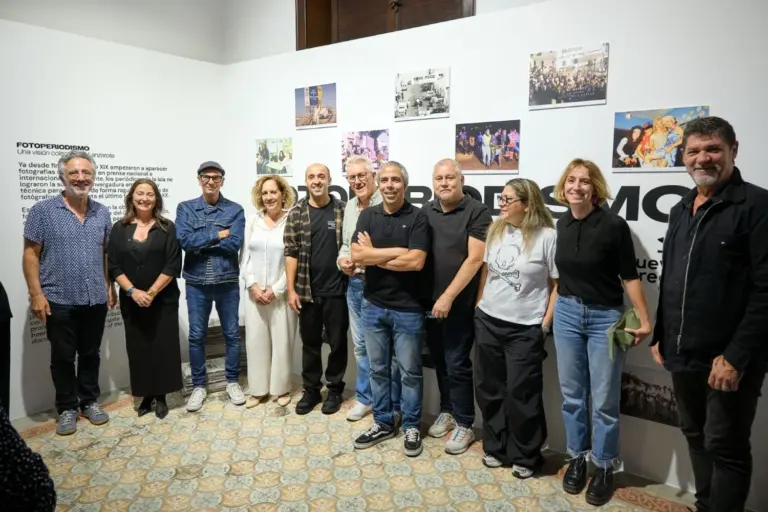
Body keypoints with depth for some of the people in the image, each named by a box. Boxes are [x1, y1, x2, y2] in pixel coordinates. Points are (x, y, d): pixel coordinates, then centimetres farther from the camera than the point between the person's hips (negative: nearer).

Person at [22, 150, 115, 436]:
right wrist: (36, 294, -11)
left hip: (95, 299, 3)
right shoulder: (43, 211, -5)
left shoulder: (102, 213, 6)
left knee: (91, 354, 14)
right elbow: (31, 254, -6)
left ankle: (90, 402, 29)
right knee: (63, 357, 9)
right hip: (59, 300, -3)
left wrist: (110, 287, 8)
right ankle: (67, 408, 24)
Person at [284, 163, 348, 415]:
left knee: (338, 342, 9)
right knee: (310, 343, 13)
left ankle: (335, 389, 26)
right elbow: (291, 253, -1)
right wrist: (291, 289, -4)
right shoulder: (296, 213, 1)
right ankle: (311, 390, 28)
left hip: (337, 290, -1)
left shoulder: (343, 210, 0)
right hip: (307, 290, 1)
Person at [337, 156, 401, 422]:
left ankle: (393, 404, 19)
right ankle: (365, 397, 33)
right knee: (360, 344, 17)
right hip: (355, 284, 8)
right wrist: (342, 259, 2)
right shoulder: (350, 207, 13)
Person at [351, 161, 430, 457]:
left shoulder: (417, 217, -8)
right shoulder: (367, 215, 3)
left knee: (410, 371, 9)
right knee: (378, 369, 15)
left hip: (407, 308, -3)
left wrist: (373, 255, -11)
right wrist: (397, 251, -16)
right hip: (372, 305, 4)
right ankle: (383, 422, 31)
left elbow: (416, 262, -20)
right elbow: (356, 256, -10)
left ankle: (411, 426, 26)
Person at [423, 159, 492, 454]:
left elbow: (475, 259, -16)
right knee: (439, 360, 16)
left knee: (457, 363, 1)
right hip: (430, 300, 5)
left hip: (459, 302, -5)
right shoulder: (426, 212, 7)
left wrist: (448, 296, -18)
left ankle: (464, 424, 16)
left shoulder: (477, 212, -9)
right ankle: (446, 411, 33)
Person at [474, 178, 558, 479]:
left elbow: (559, 285, -8)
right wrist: (478, 306, 12)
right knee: (489, 389, 14)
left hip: (525, 329, -5)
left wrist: (545, 325, -9)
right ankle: (495, 447, 33)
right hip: (487, 322, 6)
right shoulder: (495, 230, 5)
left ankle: (525, 457, 24)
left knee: (521, 394, 3)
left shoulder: (547, 236, -12)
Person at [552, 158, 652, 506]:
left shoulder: (614, 225, -13)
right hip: (567, 314, 4)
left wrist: (645, 320, -10)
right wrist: (553, 309, 12)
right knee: (572, 394, 13)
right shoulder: (561, 225, 2)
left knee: (604, 400, 5)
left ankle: (604, 467, 24)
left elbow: (629, 276, -9)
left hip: (606, 317, -4)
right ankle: (576, 459, 30)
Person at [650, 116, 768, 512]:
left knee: (726, 448, 5)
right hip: (683, 355, 7)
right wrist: (660, 336, 14)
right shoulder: (680, 211, 13)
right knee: (695, 437, 18)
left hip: (728, 359, -7)